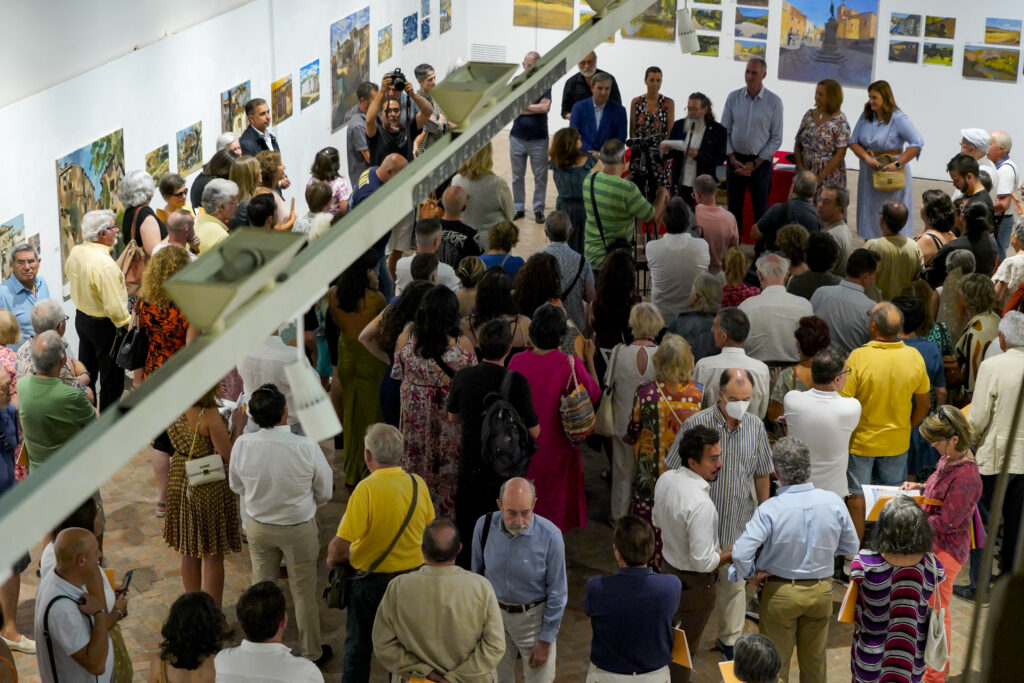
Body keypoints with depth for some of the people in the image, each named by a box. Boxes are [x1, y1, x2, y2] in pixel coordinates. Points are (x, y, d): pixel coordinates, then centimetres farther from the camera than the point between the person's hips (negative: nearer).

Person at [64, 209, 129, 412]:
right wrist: (129, 325, -16)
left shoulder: (75, 252, -5)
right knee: (112, 379, 7)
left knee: (86, 372, 23)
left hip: (81, 317, 9)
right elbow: (115, 307, -30)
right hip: (104, 326, -9)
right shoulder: (104, 264, -31)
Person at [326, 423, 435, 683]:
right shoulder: (418, 484, -8)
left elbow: (341, 544, -24)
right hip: (412, 575, 4)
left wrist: (333, 559, -3)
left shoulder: (366, 489, -24)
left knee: (358, 645, 16)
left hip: (371, 580, -4)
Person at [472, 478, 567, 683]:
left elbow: (557, 593, -13)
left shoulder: (550, 536, -24)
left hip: (533, 617, -2)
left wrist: (546, 639, -8)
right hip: (494, 613, 2)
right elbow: (477, 572, 1)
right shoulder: (484, 526, -16)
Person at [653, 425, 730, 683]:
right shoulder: (701, 504, -34)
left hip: (669, 567, 8)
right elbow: (703, 562, -29)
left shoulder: (665, 480, -9)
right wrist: (731, 556, -14)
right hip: (694, 584, -8)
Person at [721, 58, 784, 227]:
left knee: (760, 209, 2)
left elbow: (776, 139, -4)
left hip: (760, 162, -2)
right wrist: (733, 159, -6)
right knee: (734, 207, 8)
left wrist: (754, 164, -8)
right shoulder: (733, 97, 0)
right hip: (735, 160, 2)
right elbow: (724, 131, 3)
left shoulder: (774, 102, -6)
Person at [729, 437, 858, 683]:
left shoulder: (769, 510, -26)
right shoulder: (834, 503, -15)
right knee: (815, 661, 21)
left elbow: (740, 553, -30)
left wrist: (751, 575, -10)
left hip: (780, 592, -3)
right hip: (821, 591, 3)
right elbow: (851, 546, -1)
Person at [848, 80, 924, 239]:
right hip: (869, 173, 6)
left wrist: (897, 164, -22)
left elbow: (917, 143, -17)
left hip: (891, 175, -6)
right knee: (869, 213, 11)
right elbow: (853, 142, 4)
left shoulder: (899, 119, -12)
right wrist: (867, 158, -14)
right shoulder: (866, 117, 5)